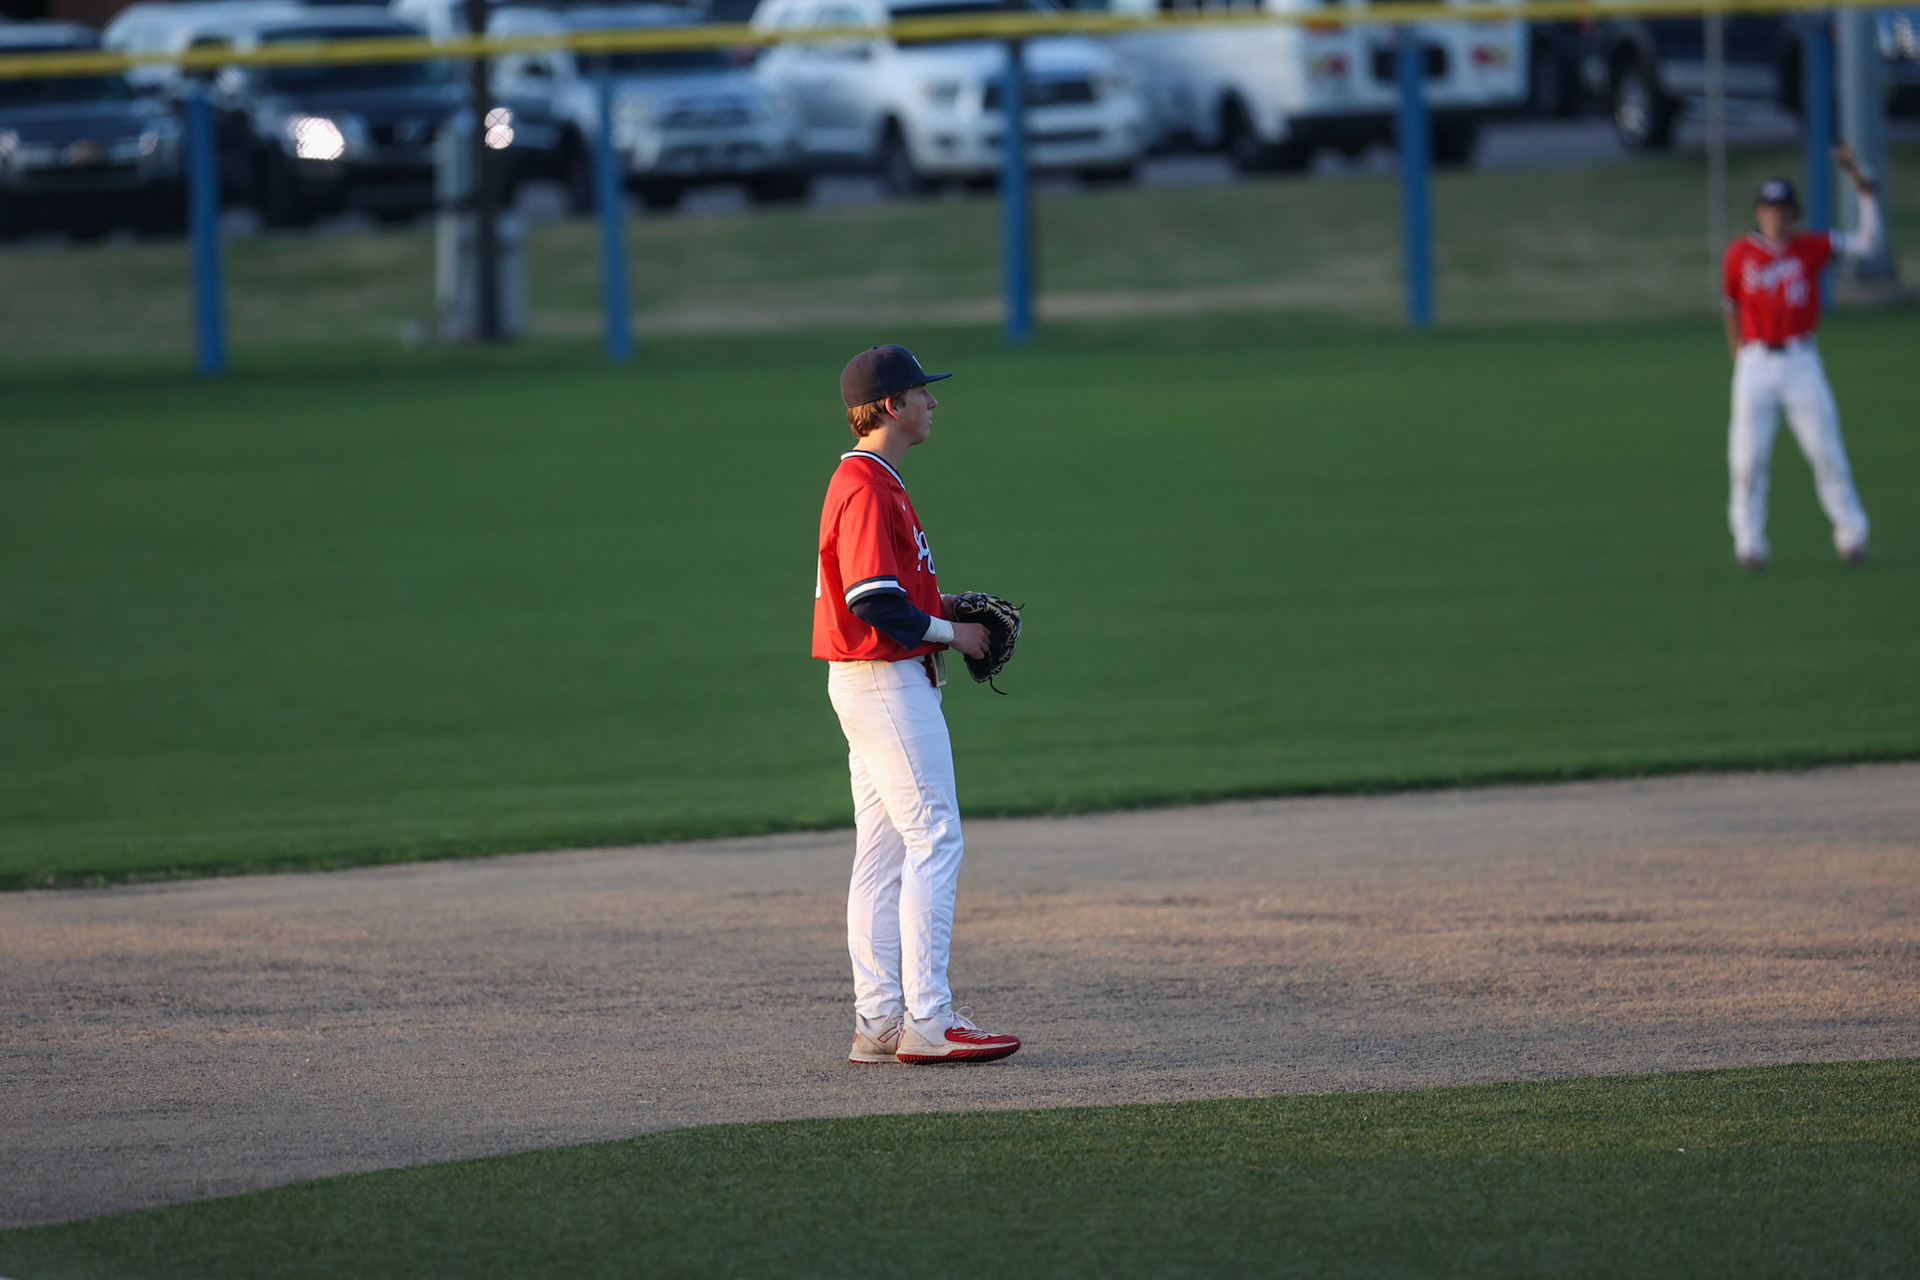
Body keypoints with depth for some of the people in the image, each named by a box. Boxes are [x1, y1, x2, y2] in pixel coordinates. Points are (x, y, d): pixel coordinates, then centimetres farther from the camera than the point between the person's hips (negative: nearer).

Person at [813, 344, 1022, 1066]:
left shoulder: (867, 481, 17)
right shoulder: (868, 488, -16)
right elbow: (873, 602, -23)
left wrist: (939, 606, 10)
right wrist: (948, 633, -12)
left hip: (872, 679, 11)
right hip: (888, 683, -11)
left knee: (883, 855, 10)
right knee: (934, 840, -11)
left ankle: (879, 1023, 10)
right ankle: (925, 1022, -13)